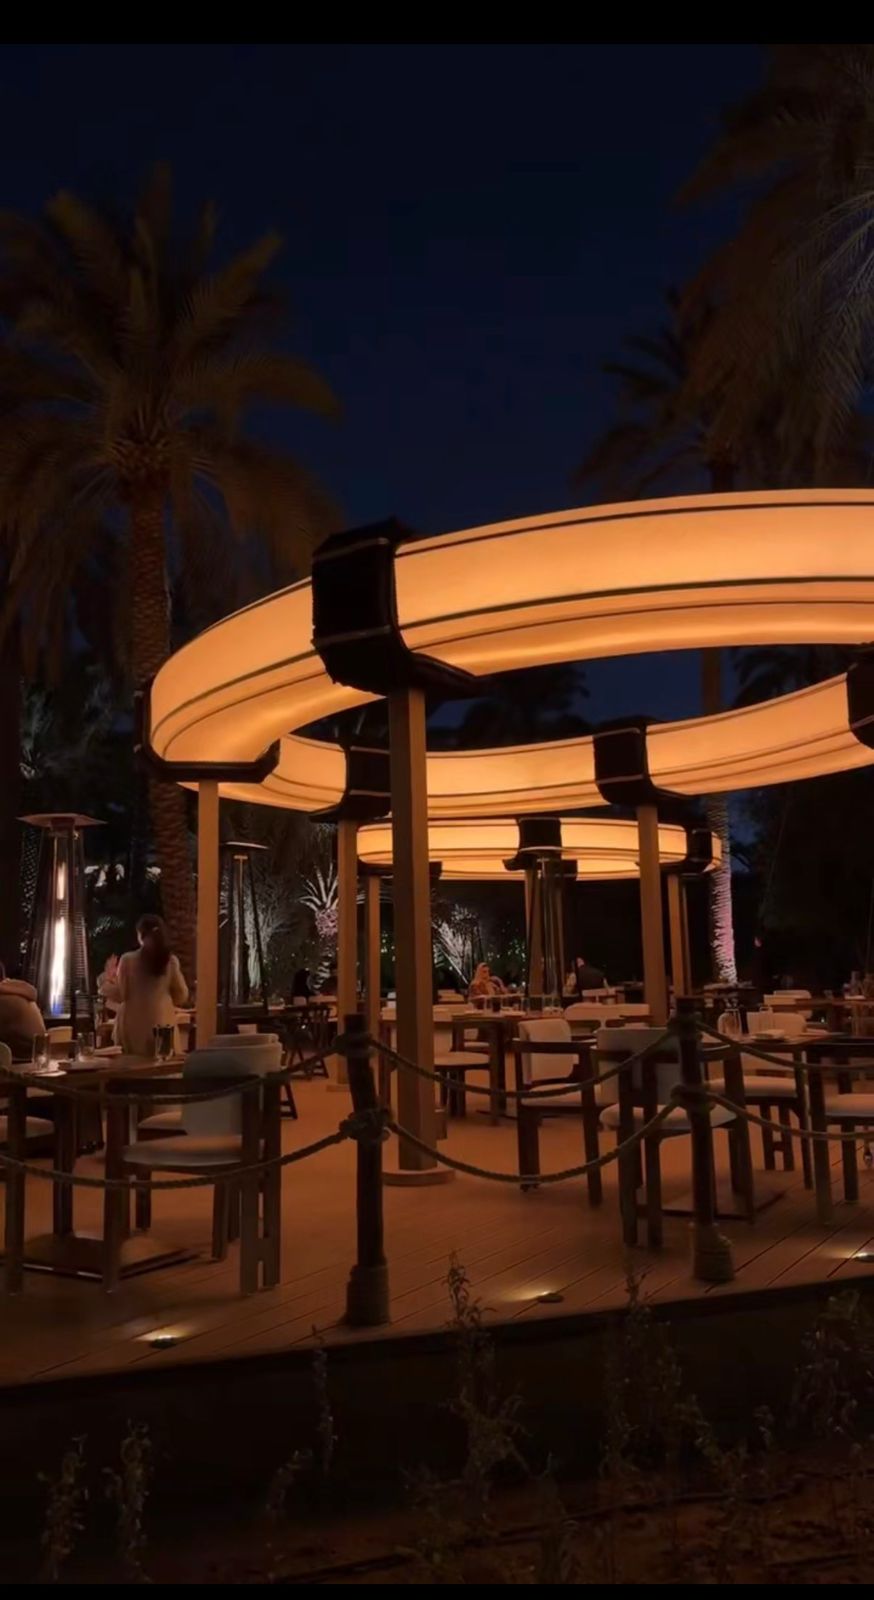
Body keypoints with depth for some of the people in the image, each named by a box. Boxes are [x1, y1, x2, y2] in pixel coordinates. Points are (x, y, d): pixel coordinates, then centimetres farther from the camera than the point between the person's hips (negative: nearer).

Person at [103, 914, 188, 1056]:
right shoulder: (171, 961, -1)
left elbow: (120, 995, -2)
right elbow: (181, 996, 5)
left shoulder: (128, 960, -6)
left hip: (133, 1026, -1)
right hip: (162, 1025, 1)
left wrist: (107, 985, 16)